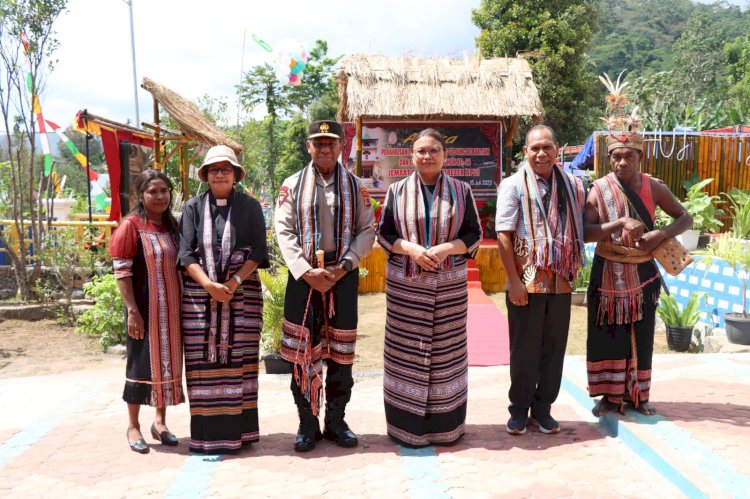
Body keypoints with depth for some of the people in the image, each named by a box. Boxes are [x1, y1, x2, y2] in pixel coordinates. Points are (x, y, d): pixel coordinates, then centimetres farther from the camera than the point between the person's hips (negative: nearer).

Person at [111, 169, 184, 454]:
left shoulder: (172, 225, 9)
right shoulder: (131, 226, -9)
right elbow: (122, 271, -12)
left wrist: (182, 306, 11)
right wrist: (132, 311, -17)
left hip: (171, 308, 6)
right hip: (145, 309, -6)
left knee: (168, 361, 11)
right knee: (141, 363, 3)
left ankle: (160, 421, 26)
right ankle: (133, 426, 19)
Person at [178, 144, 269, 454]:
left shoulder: (250, 207, 6)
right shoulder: (193, 207, 7)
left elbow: (258, 252, 0)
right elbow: (186, 254, 1)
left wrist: (233, 283, -13)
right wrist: (210, 285, -14)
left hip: (243, 293, 0)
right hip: (200, 293, 1)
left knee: (239, 360, 0)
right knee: (204, 363, 0)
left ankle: (237, 429, 8)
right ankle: (207, 432, 7)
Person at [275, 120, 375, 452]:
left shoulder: (355, 186, 6)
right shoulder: (293, 185, 4)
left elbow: (367, 230, 3)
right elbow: (284, 231, -2)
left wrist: (342, 267, -10)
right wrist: (307, 272, -13)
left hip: (343, 275, 1)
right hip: (304, 276, -1)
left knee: (341, 350, 6)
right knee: (303, 349, 2)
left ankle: (336, 421, 21)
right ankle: (307, 423, 15)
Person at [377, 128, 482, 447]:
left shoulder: (462, 191, 4)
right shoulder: (397, 191, 4)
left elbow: (475, 235, 3)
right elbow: (383, 234, 4)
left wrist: (446, 248, -15)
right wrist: (410, 248, -14)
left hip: (449, 285, 0)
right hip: (405, 285, 0)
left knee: (446, 350, 5)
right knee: (406, 351, 2)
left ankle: (446, 423, 18)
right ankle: (407, 423, 14)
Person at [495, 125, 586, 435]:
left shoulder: (572, 186, 9)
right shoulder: (513, 185, -4)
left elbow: (580, 231, 18)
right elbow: (504, 236, -9)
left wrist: (573, 270, 7)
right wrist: (514, 281, -13)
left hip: (561, 282, 4)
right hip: (527, 283, -4)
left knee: (554, 348, 10)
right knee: (524, 349, 5)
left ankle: (543, 407, 25)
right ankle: (519, 409, 20)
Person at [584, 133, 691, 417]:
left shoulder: (654, 188, -2)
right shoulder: (600, 190, -7)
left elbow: (685, 218, 3)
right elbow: (585, 233, -16)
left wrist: (660, 235, -16)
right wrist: (620, 222, -29)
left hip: (643, 273, 2)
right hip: (608, 273, -1)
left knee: (640, 335, 7)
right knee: (609, 334, 3)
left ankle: (638, 395, 21)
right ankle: (611, 395, 16)